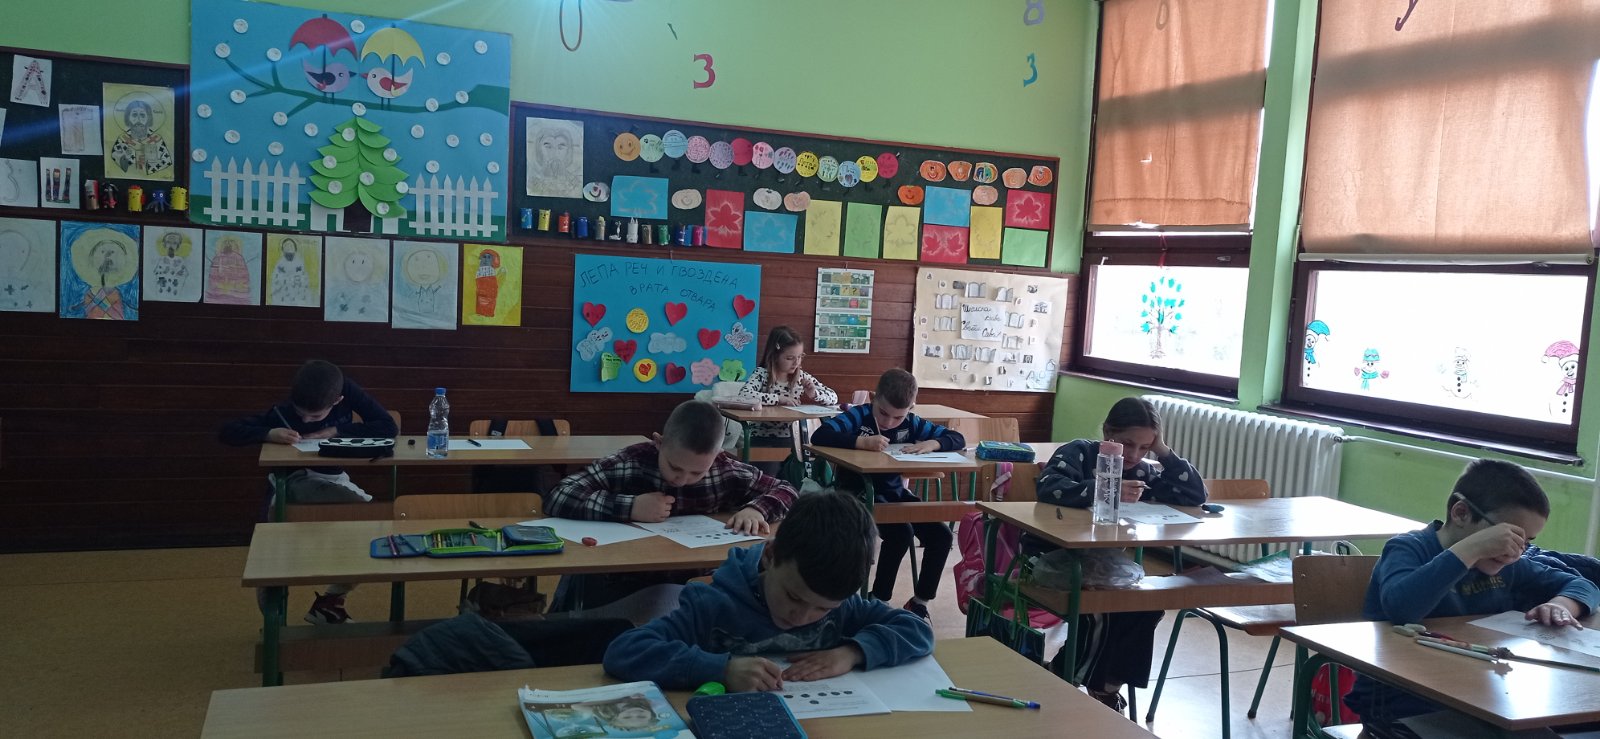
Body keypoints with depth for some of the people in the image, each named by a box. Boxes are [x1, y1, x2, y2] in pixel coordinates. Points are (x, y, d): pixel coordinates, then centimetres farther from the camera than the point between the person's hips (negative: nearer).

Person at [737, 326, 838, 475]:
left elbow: (833, 397, 9)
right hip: (762, 440, -4)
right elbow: (743, 395, -30)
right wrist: (779, 398, -26)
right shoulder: (761, 374, -10)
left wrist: (814, 393, -12)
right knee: (769, 477, -27)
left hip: (788, 440, 5)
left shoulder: (801, 377, 4)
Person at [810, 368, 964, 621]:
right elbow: (819, 437, -30)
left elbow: (958, 439, 2)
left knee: (941, 535, -8)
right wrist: (862, 441, -41)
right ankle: (878, 600, -9)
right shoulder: (859, 415, -15)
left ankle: (920, 601, 9)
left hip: (895, 492, 6)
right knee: (901, 532, -29)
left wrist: (932, 444, -20)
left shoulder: (911, 423, -1)